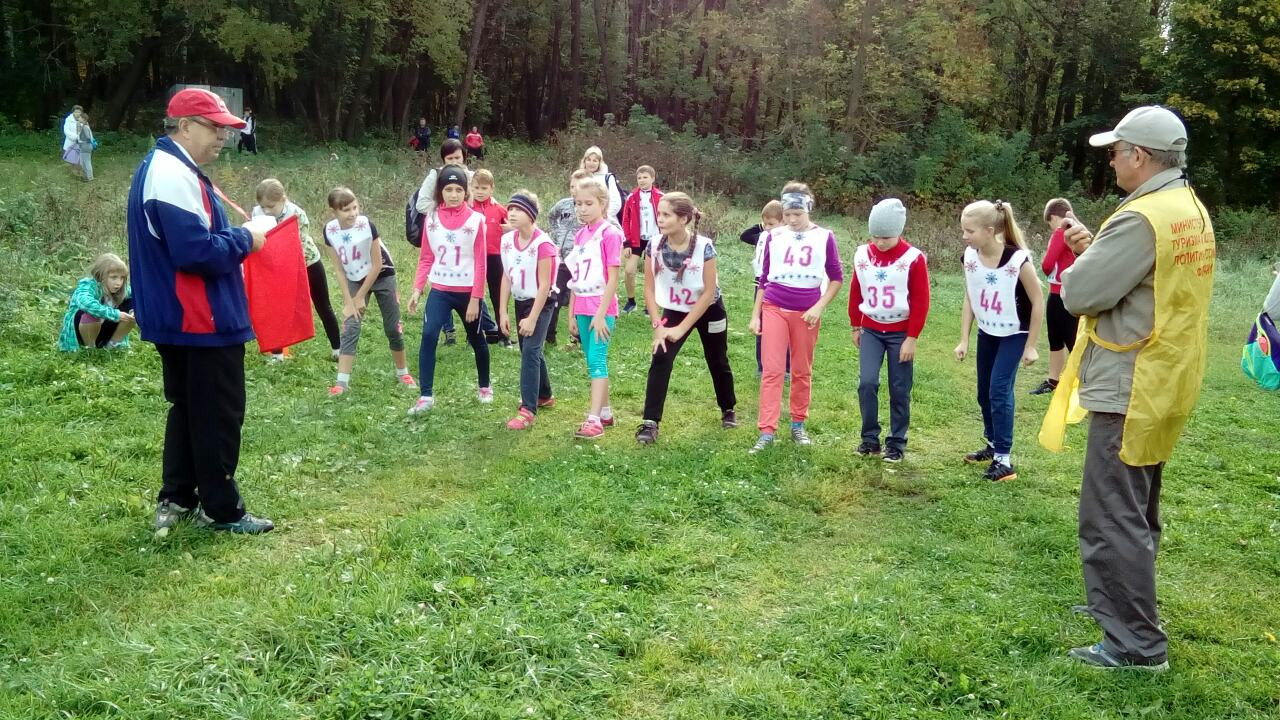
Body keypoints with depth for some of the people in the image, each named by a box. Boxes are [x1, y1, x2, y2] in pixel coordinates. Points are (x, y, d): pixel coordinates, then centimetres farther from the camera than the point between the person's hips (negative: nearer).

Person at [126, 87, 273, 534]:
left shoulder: (169, 169, 13)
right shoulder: (172, 175, -21)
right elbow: (196, 251, -29)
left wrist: (234, 238, 8)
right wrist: (245, 241, -14)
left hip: (180, 318, 11)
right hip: (202, 321, -11)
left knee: (188, 409, 18)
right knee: (219, 415, 0)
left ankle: (176, 500, 27)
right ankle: (221, 510, 10)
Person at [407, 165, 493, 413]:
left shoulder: (476, 220, -6)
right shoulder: (432, 219, 2)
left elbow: (480, 263, -7)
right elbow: (426, 258, 7)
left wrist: (475, 298, -11)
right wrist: (417, 289, -2)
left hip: (467, 292, -1)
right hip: (439, 290, 1)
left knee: (476, 340, 15)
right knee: (429, 336, -16)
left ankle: (484, 386, 37)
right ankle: (426, 396, -11)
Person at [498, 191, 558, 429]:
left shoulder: (543, 243, -22)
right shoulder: (507, 240, -2)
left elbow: (544, 285, -20)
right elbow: (506, 278, 4)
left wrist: (532, 318, -20)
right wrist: (503, 312, 1)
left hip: (541, 302, -7)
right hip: (520, 302, 7)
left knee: (530, 351, -15)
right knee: (530, 351, 17)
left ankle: (528, 410, -16)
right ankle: (544, 395, 37)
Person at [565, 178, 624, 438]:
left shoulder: (610, 234, -11)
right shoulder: (580, 235, 10)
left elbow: (613, 279, -14)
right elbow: (576, 279, 12)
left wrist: (601, 314, -18)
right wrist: (572, 315, 11)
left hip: (602, 308, -7)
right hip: (582, 309, 7)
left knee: (597, 360, -11)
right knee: (593, 362, 12)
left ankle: (594, 420, -12)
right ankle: (605, 412, 22)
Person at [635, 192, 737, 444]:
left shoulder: (704, 246, -27)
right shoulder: (654, 245, -19)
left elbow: (709, 293, -22)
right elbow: (649, 288, -10)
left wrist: (681, 328, -22)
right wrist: (658, 325, -19)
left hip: (709, 310, -2)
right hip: (675, 310, 2)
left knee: (717, 361, 15)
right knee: (660, 359, -17)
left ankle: (728, 410, 41)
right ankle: (650, 423, -15)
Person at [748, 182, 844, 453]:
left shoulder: (824, 238, -2)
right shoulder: (773, 236, 2)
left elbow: (836, 278, 4)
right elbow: (764, 278, 9)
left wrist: (819, 307, -8)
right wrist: (755, 314, 6)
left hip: (806, 313, 0)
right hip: (774, 309, 0)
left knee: (802, 371, 10)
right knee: (772, 371, -5)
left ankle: (798, 425, 24)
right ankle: (767, 432, -5)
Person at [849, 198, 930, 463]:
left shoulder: (913, 259, -12)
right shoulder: (862, 255, -2)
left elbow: (921, 302, -9)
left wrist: (912, 337, -10)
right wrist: (855, 327, 14)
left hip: (900, 333, -2)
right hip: (871, 331, 2)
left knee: (899, 391, 4)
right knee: (867, 383, -10)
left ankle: (896, 443, 16)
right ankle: (870, 438, 4)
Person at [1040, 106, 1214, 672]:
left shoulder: (1141, 218, -22)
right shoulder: (1189, 209, 10)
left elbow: (1078, 293, -20)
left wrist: (1083, 258, -1)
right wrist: (1096, 249, 2)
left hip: (1131, 389, -10)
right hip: (1163, 383, 10)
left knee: (1111, 518, -3)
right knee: (1135, 512, 22)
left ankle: (1136, 643, 3)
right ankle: (1123, 604, 36)